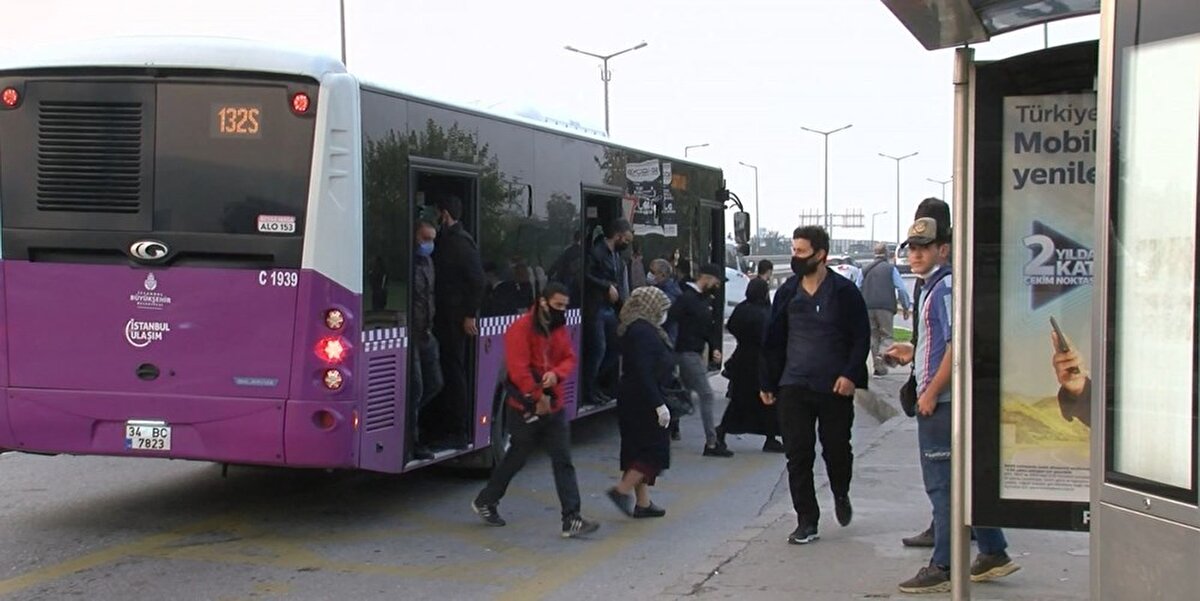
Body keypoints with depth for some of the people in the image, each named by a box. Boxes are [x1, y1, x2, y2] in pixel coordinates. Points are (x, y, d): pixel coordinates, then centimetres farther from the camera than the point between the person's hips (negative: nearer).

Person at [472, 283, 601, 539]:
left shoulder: (559, 329, 8)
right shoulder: (521, 329, -16)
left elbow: (569, 358, 7)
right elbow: (519, 369, -22)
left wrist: (556, 374, -15)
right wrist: (537, 398, -18)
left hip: (554, 406, 6)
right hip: (526, 408, -6)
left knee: (563, 462, -1)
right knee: (515, 459, 9)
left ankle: (571, 520, -2)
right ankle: (485, 502, 31)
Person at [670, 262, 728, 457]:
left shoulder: (705, 299, 15)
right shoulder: (686, 298, -14)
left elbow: (709, 327, 21)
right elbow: (671, 322, -20)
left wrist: (714, 348, 7)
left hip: (697, 353, 10)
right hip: (687, 353, -10)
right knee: (706, 394, -11)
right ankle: (711, 443, -11)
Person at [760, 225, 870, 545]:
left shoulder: (845, 292, -4)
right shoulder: (787, 292, 7)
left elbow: (861, 338, -2)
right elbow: (774, 340, 12)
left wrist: (851, 375, -14)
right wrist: (768, 383, 9)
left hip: (835, 387, -3)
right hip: (794, 387, 3)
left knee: (836, 450, 8)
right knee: (798, 456, 0)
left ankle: (841, 495, 40)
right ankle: (806, 522, 9)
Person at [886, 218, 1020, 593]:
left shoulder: (946, 287, -14)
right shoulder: (934, 287, 17)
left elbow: (958, 345, -22)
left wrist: (930, 393, -20)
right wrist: (913, 353, 18)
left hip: (940, 401, -10)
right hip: (941, 400, 10)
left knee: (941, 484, -4)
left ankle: (942, 569, 1)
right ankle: (993, 553, 22)